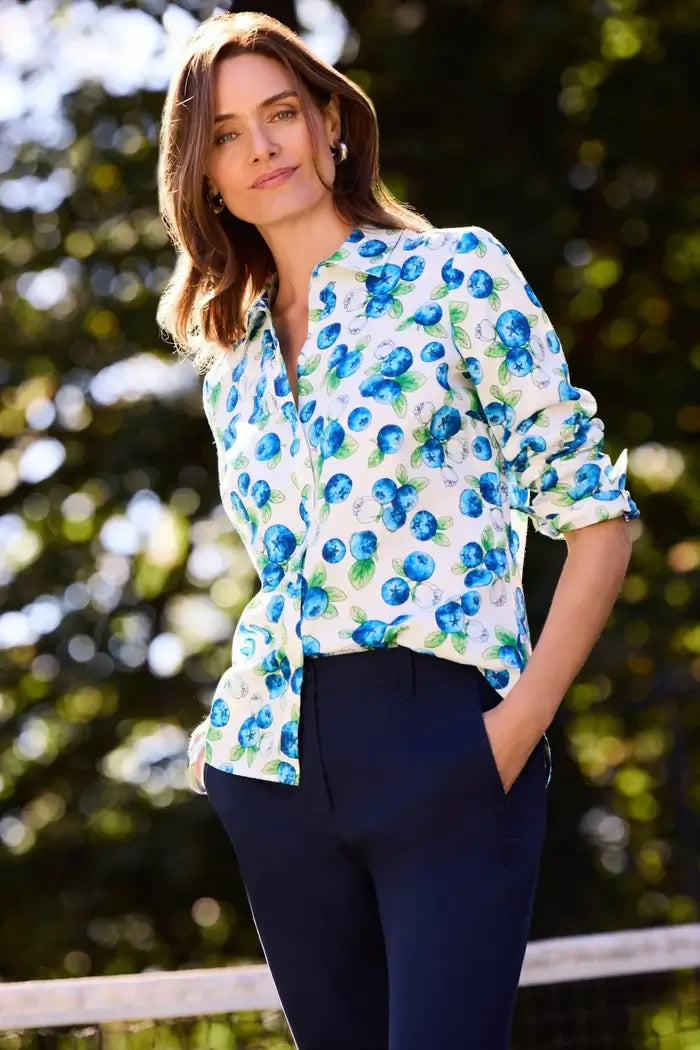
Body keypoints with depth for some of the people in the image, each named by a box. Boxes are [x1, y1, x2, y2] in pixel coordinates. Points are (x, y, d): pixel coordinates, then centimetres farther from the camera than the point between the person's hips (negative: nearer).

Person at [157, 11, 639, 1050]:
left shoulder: (456, 273, 0)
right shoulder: (233, 360, 16)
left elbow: (592, 510, -3)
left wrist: (527, 713, -13)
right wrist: (232, 726, 8)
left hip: (446, 747, -5)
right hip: (278, 768, 5)